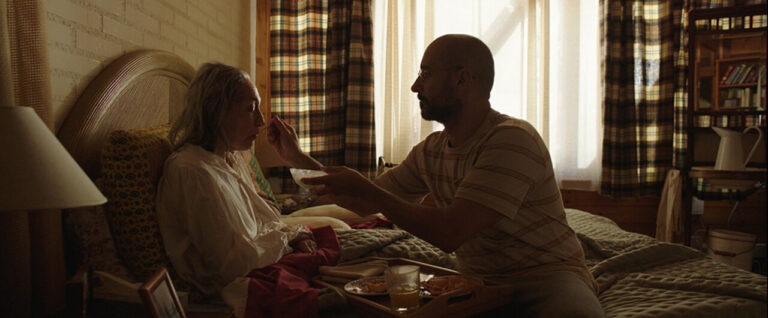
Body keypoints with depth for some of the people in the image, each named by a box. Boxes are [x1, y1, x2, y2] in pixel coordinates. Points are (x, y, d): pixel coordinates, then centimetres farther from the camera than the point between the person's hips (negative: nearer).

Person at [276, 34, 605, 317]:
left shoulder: (512, 140, -19)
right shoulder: (430, 151, 5)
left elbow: (449, 234, -26)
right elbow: (365, 205, 15)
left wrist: (365, 188, -18)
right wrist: (301, 159, 13)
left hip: (546, 275, -5)